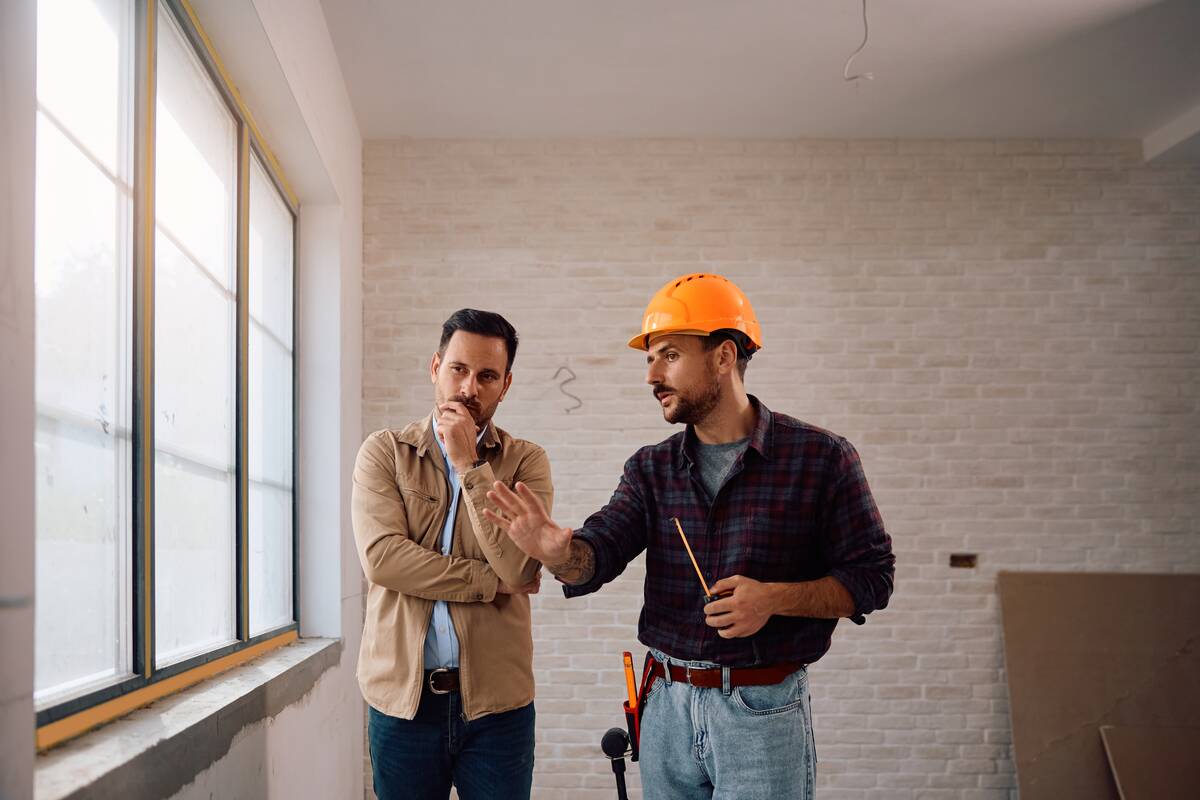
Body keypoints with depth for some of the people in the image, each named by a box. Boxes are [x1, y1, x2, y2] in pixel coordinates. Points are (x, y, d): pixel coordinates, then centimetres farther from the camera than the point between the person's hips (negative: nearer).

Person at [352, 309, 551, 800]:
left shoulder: (525, 461, 2)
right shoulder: (384, 452, 2)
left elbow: (521, 569, -13)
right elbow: (381, 556, -13)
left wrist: (469, 464, -13)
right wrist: (492, 581, -12)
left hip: (496, 700, 0)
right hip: (401, 696, 0)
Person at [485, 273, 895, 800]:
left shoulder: (821, 459, -7)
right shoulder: (651, 469, 6)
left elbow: (871, 575, -5)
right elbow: (599, 550, -6)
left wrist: (775, 598, -20)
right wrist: (558, 552, -29)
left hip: (763, 712, -4)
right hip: (667, 706, 4)